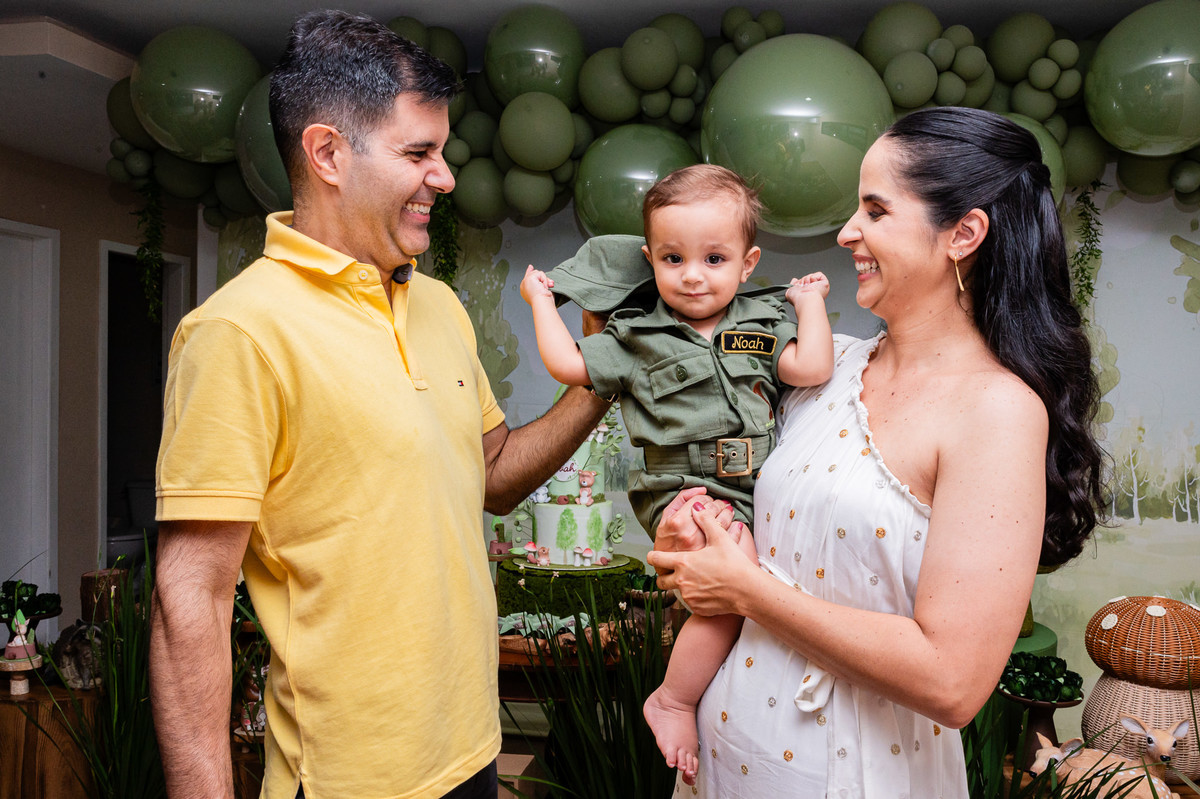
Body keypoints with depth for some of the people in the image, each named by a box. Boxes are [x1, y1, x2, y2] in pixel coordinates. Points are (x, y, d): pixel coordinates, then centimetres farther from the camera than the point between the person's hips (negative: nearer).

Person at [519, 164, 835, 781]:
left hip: (761, 491, 5)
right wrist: (541, 301, 17)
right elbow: (567, 364, 7)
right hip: (688, 494, -5)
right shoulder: (637, 336, 7)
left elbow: (812, 369, 1)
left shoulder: (763, 325, 13)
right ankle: (673, 701, -8)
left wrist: (810, 302, 8)